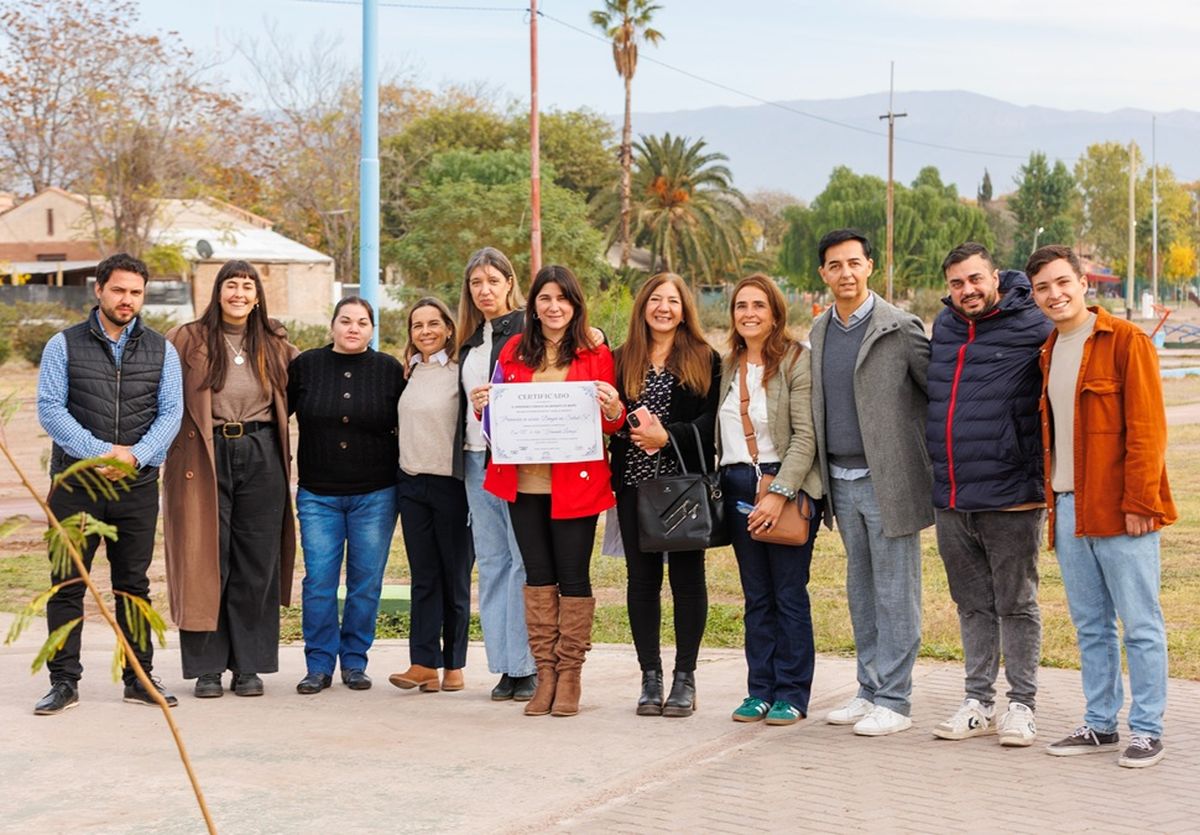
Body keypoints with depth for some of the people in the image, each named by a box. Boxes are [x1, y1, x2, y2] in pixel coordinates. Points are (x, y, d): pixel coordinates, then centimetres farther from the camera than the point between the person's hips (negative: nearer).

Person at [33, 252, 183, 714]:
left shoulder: (161, 350, 9)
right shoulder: (64, 346, 2)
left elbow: (171, 412, 2)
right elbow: (50, 409, -5)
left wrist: (135, 455, -14)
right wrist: (101, 452, -16)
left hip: (138, 485, 2)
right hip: (76, 483, -2)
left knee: (134, 585, 8)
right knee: (67, 584, 1)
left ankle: (139, 677, 16)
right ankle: (64, 680, 7)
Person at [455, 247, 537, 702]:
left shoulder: (527, 330, -5)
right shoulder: (470, 339, 17)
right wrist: (462, 456, 15)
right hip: (477, 459, 7)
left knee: (524, 559, -6)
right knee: (491, 561, 7)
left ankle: (529, 665, -2)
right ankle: (506, 667, 12)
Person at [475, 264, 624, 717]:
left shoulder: (595, 353, 1)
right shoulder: (514, 351, 9)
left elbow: (610, 425, 3)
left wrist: (612, 409, -18)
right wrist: (482, 406, -5)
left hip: (575, 483, -3)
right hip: (524, 480, 3)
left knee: (573, 578, 1)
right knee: (537, 576, 7)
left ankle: (569, 675, 11)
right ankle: (545, 673, 15)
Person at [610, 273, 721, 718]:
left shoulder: (705, 360, 3)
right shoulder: (621, 360, 11)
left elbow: (712, 420, -6)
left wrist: (667, 437, -17)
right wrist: (632, 430, -13)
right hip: (635, 483, 3)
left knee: (687, 576, 2)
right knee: (642, 577, 5)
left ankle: (684, 677, 9)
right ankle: (650, 676, 12)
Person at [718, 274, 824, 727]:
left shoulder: (796, 362, -7)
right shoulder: (728, 366, 13)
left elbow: (805, 436, -12)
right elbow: (719, 434, 14)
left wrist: (779, 492, -19)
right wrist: (721, 486, 4)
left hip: (786, 486, -6)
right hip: (738, 489, 6)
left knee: (789, 595, -1)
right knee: (755, 597, 9)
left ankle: (792, 695, 6)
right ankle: (760, 690, 15)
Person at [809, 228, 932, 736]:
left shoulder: (899, 328, -9)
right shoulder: (819, 332, 11)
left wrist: (933, 458, -3)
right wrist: (823, 478, 15)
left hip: (888, 482, -7)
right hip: (841, 481, 7)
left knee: (894, 594, -2)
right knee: (861, 592, 14)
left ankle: (893, 702, 4)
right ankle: (869, 691, 23)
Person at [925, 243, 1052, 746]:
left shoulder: (1033, 328, -8)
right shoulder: (942, 328, 11)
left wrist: (1039, 480, -10)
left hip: (1010, 498, -6)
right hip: (950, 499, 6)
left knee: (1016, 605, 5)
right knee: (972, 605, 14)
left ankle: (1021, 705, 15)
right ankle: (979, 702, 23)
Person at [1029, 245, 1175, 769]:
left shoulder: (1125, 341, -6)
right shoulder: (1047, 353, 15)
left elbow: (1147, 428, -11)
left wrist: (1138, 502, -16)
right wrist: (1050, 498, 13)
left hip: (1119, 509, -7)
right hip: (1068, 509, 7)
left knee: (1140, 625, 0)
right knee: (1090, 627, 12)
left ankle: (1147, 731, 7)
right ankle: (1100, 725, 21)